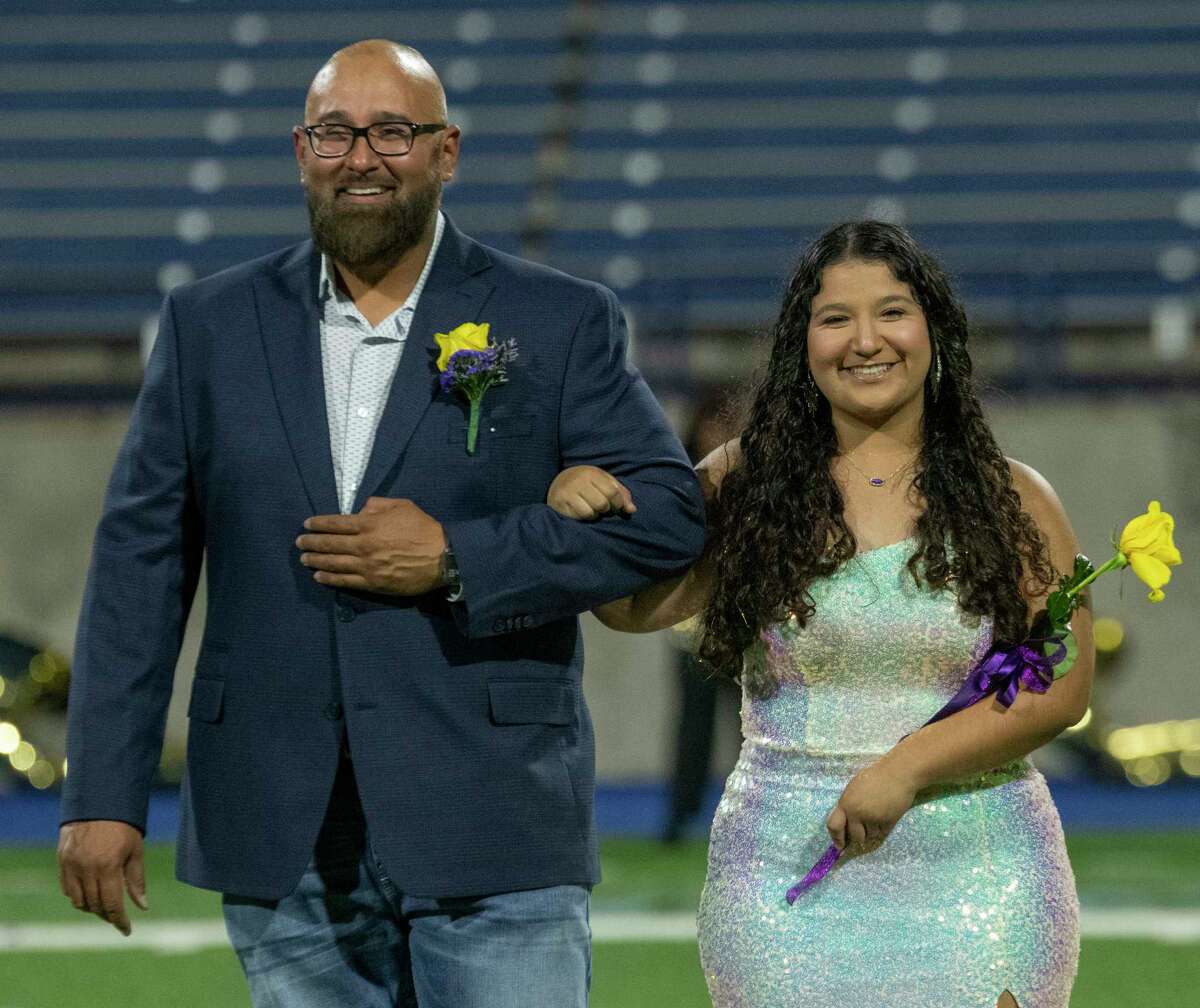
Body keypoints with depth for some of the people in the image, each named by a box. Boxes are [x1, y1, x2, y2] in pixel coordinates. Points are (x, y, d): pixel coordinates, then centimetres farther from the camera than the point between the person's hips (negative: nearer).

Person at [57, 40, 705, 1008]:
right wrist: (104, 798, 1)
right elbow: (140, 564, 7)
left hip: (491, 835, -2)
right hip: (287, 846, 2)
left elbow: (668, 512, -3)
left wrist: (456, 561, -13)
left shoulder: (560, 322, 3)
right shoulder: (211, 327, 9)